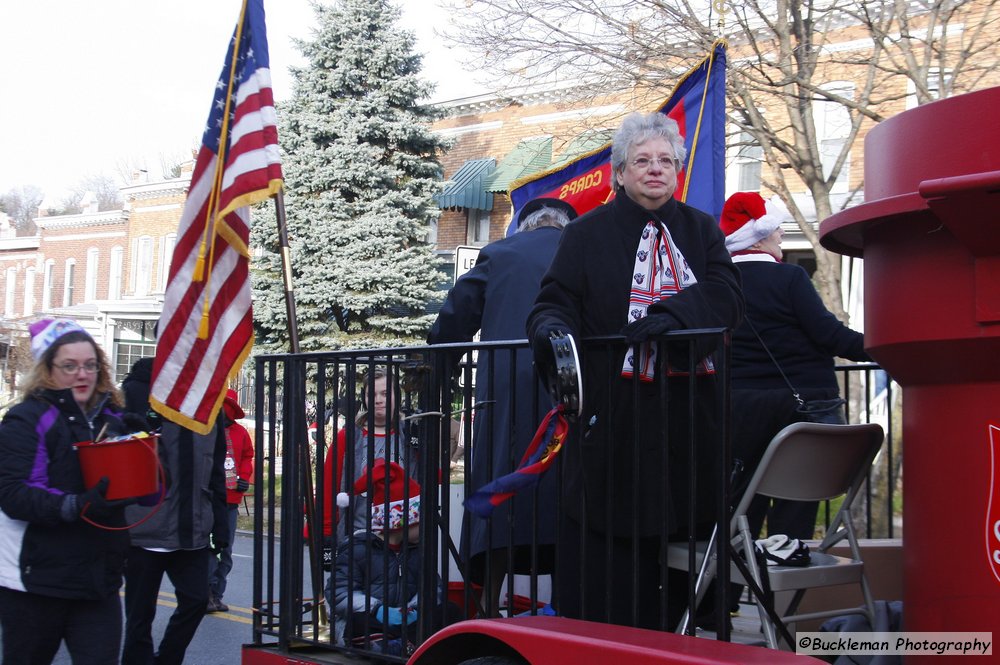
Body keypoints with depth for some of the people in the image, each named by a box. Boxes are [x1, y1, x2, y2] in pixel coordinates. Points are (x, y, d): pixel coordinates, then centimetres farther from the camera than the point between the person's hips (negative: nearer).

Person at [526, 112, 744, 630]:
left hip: (686, 417, 3)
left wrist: (671, 313, -19)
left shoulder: (700, 230, 15)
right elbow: (556, 299, 0)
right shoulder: (588, 234, 8)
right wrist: (552, 328, -25)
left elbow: (725, 296, 0)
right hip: (612, 419, -2)